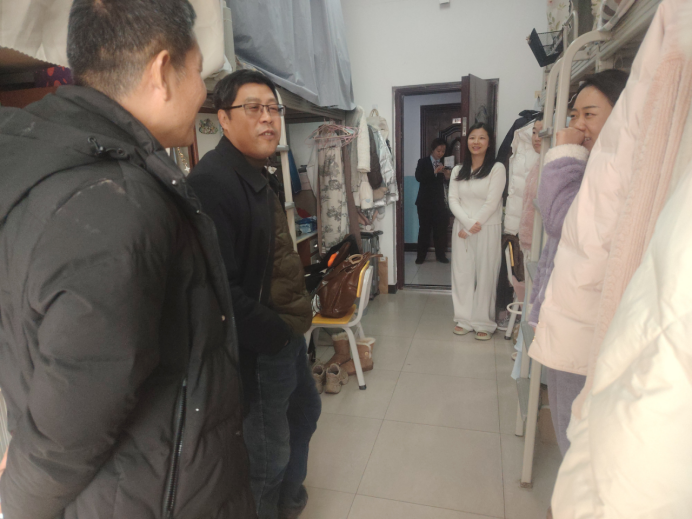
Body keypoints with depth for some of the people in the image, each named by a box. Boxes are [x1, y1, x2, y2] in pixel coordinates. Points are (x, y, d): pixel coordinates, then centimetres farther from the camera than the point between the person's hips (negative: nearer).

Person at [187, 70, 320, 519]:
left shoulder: (263, 177, 10)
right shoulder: (212, 181, -23)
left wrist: (299, 311, 11)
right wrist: (277, 333, -18)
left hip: (289, 332, 11)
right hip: (259, 348, -11)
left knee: (305, 411, 29)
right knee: (268, 454, 8)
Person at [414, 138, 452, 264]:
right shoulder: (423, 162, 2)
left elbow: (447, 183, 8)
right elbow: (418, 177, -15)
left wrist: (447, 177, -13)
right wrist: (434, 172, -23)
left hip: (439, 201, 2)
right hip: (425, 201, -2)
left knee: (440, 229, -1)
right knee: (424, 229, 1)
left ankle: (441, 255, 11)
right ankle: (421, 255, 10)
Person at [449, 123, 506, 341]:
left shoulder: (497, 168, -3)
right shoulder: (458, 171, 11)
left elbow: (491, 202, -11)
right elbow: (453, 199, 1)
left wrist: (474, 225, -12)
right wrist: (467, 222, -13)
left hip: (487, 230, -4)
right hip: (461, 229, 4)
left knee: (485, 275, 1)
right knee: (462, 273, 7)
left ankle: (484, 323, 13)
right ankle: (465, 319, 19)